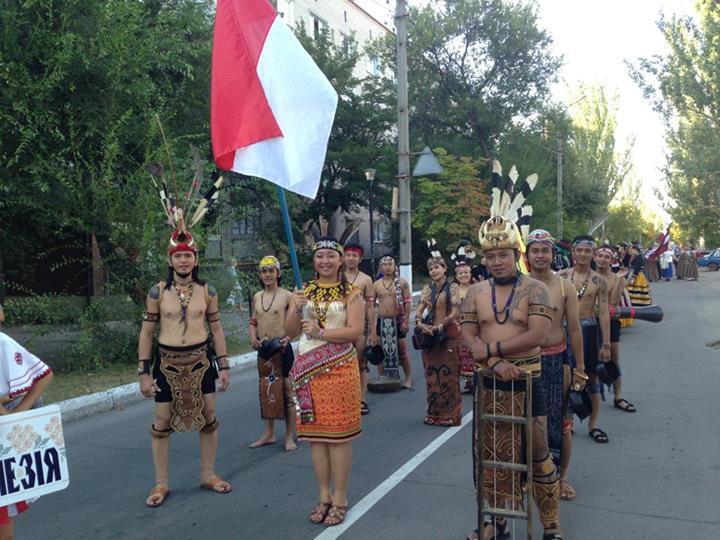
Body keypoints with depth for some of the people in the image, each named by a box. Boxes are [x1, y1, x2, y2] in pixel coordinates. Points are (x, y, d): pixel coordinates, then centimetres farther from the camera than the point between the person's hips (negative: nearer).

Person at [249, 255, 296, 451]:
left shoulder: (287, 296, -7)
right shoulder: (257, 297, 10)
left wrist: (288, 337, -22)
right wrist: (253, 338, 0)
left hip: (282, 348, -5)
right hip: (263, 349, 5)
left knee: (287, 390, -1)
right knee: (266, 389, 13)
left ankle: (289, 436, 10)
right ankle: (269, 434, 25)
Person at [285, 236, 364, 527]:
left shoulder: (351, 292, 0)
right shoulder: (304, 291, 10)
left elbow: (356, 330, -11)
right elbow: (290, 332, 8)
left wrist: (321, 332, -21)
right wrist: (295, 309, -11)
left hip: (339, 368, -4)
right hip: (308, 368, 4)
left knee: (338, 434, 1)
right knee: (315, 433, 9)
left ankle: (340, 498, 14)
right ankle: (324, 496, 22)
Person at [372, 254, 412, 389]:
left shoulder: (402, 282, -4)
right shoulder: (376, 284, 5)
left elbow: (408, 302, -6)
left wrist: (406, 321, -12)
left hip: (398, 320, -3)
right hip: (382, 321, 3)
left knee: (402, 350, 3)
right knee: (382, 350, 9)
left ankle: (408, 378, 12)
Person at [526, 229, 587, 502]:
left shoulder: (564, 286, -2)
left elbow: (574, 330, 1)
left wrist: (579, 368, 0)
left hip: (557, 360, 0)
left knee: (561, 421, 8)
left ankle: (562, 477, 26)